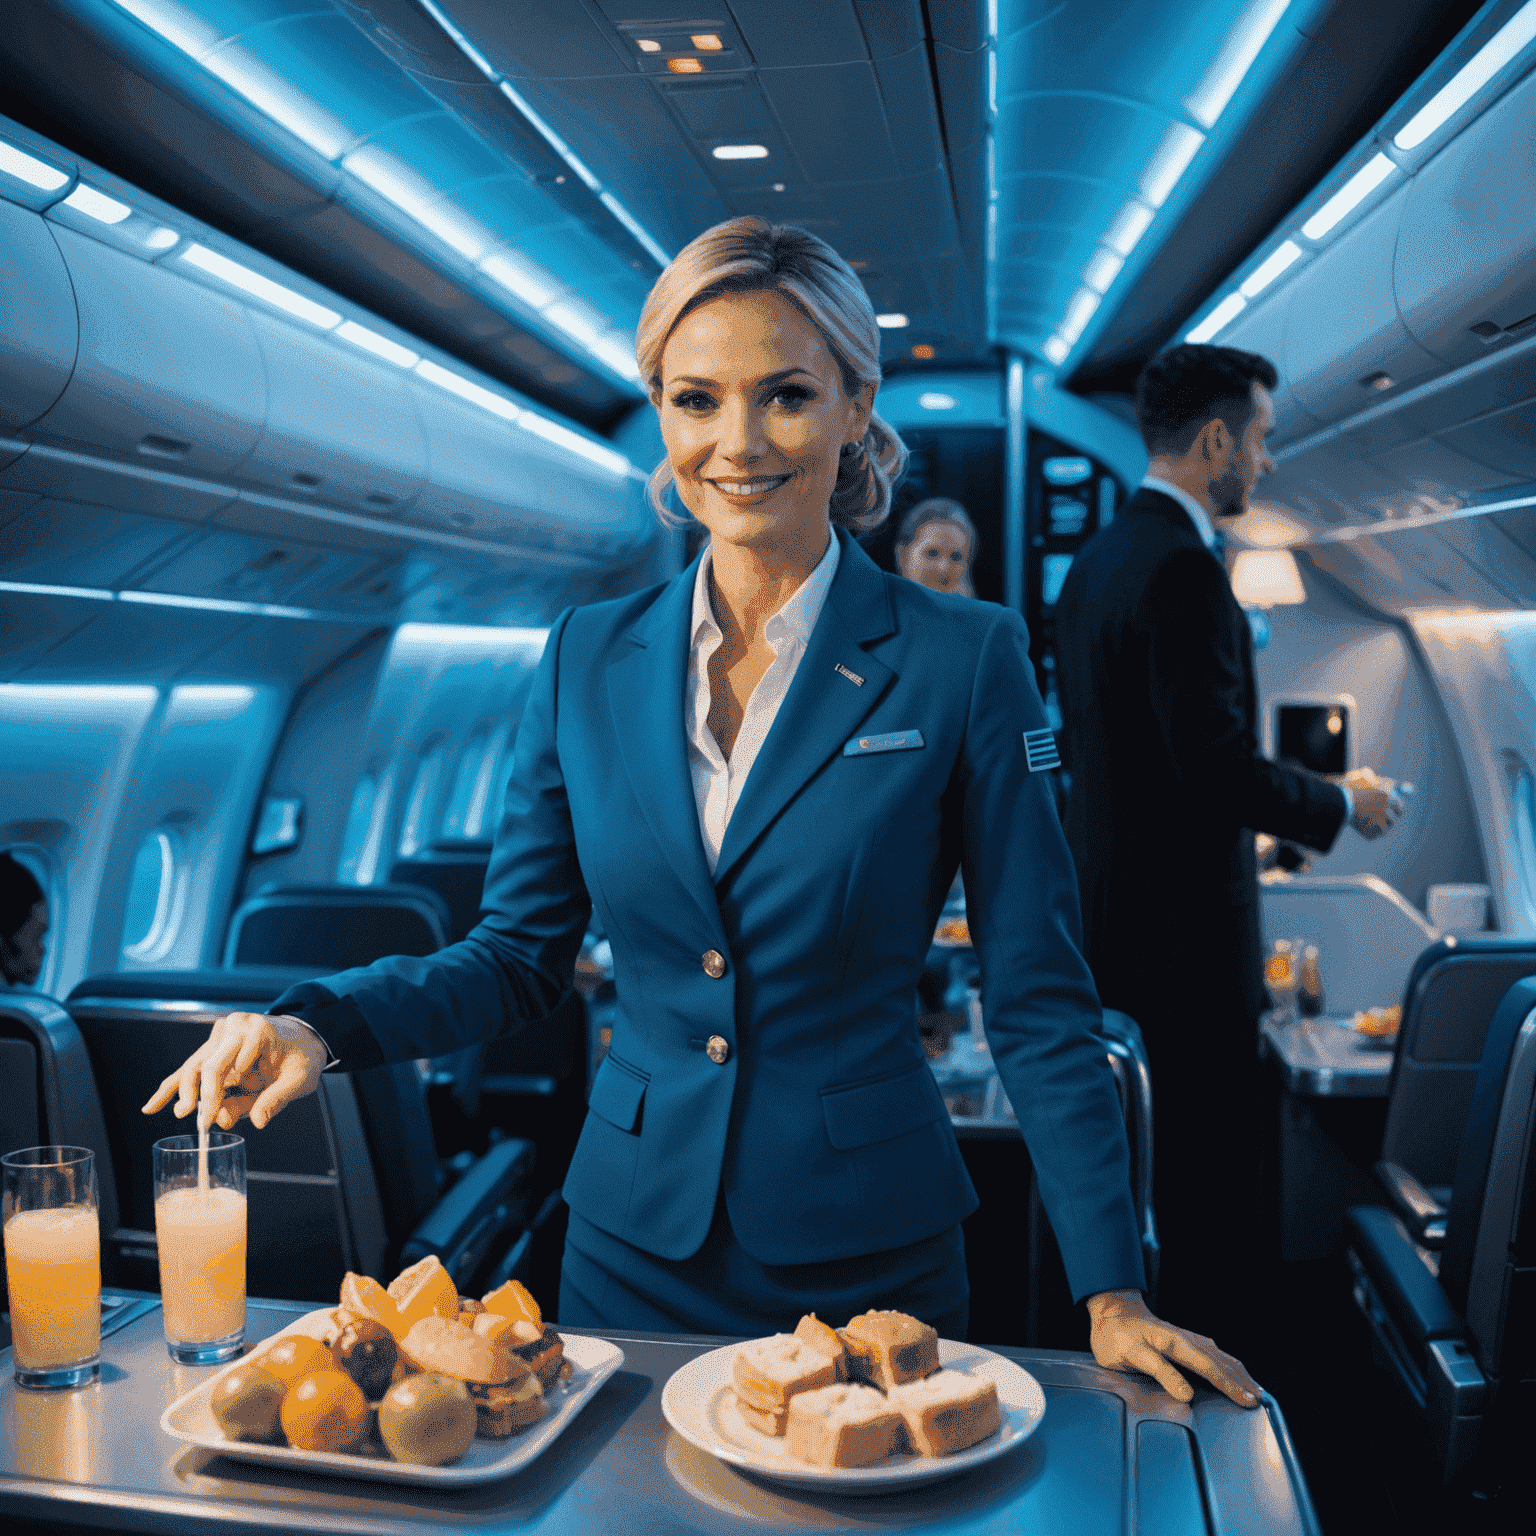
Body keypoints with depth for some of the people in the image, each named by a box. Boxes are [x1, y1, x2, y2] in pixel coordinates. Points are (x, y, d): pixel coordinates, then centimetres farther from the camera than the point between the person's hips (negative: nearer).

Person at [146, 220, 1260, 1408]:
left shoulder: (962, 660, -10)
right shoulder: (588, 659, -1)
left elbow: (1040, 1006, -7)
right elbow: (520, 956, 4)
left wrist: (1111, 1292, -11)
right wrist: (318, 1023, -12)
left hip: (872, 1260, -2)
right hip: (631, 1250, 3)